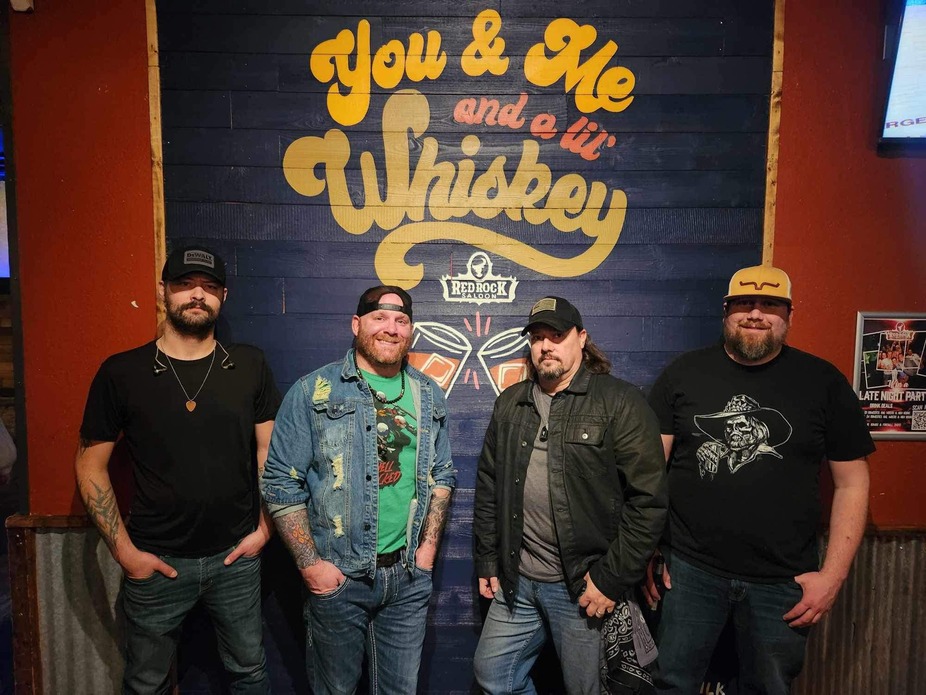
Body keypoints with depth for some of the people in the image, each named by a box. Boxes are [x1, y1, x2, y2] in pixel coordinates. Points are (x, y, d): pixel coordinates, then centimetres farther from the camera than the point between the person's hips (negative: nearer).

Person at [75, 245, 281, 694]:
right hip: (155, 561, 0)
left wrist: (264, 527, -1)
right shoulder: (121, 372, -6)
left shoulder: (249, 366, -3)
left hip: (235, 556, 1)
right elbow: (90, 465, -1)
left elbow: (269, 451, 2)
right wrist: (123, 550, -5)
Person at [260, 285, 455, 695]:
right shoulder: (313, 392, -8)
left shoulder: (429, 396, 4)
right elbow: (281, 484, -8)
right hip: (336, 574, -3)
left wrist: (428, 546, 3)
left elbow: (442, 475, 11)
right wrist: (310, 564, -11)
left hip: (409, 574, 3)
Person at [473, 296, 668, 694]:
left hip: (584, 586, -5)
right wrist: (487, 562, 10)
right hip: (516, 581, 5)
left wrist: (612, 580, -13)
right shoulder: (509, 404, 7)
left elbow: (648, 501, -13)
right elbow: (488, 488, 12)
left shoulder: (620, 403, -10)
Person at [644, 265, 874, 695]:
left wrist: (833, 575, -4)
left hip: (784, 580, 1)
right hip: (690, 569, 0)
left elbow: (852, 483, 1)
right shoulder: (683, 374, -2)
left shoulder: (824, 382, -2)